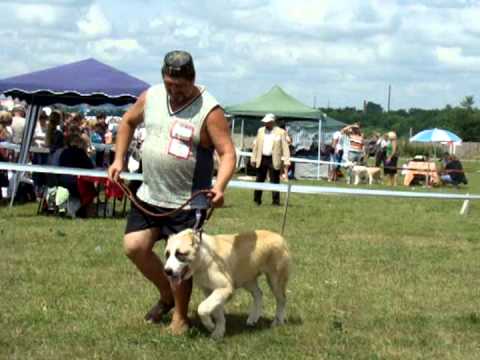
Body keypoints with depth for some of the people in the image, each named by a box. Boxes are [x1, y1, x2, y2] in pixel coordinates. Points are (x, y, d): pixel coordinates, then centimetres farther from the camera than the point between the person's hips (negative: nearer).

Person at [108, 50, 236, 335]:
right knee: (135, 247, 3)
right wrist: (119, 159, 10)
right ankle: (167, 295, 26)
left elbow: (228, 153, -19)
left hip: (188, 202, -6)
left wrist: (220, 187, -35)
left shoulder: (209, 111, -16)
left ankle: (181, 316, 17)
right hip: (150, 195, 6)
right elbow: (128, 122, 18)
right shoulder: (150, 97, 0)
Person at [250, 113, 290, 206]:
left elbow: (285, 147, -5)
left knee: (275, 182, -1)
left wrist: (286, 161, -12)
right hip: (262, 159, 4)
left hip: (274, 160, -4)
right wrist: (253, 159, 10)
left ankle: (275, 201, 5)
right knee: (259, 180, 8)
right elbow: (256, 145, 14)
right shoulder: (260, 131, 11)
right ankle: (257, 200, 17)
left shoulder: (280, 132, -2)